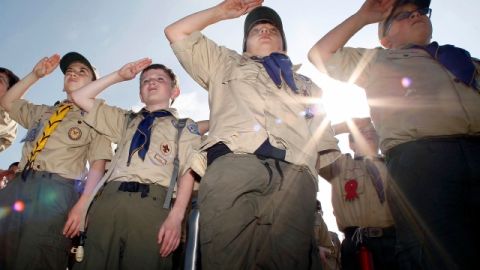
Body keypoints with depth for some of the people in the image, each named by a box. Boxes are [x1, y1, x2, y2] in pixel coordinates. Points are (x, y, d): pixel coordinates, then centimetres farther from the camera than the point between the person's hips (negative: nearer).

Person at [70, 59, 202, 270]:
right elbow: (80, 97, 31)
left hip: (151, 201, -3)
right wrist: (119, 76, 25)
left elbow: (188, 172, 2)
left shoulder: (185, 126, 16)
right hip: (108, 199, 4)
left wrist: (176, 215, -13)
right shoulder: (127, 120, 29)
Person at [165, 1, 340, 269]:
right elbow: (176, 33, 33)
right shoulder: (226, 64, 36)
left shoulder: (307, 86, 37)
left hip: (296, 175, 2)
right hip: (233, 164, -1)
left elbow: (326, 147, 25)